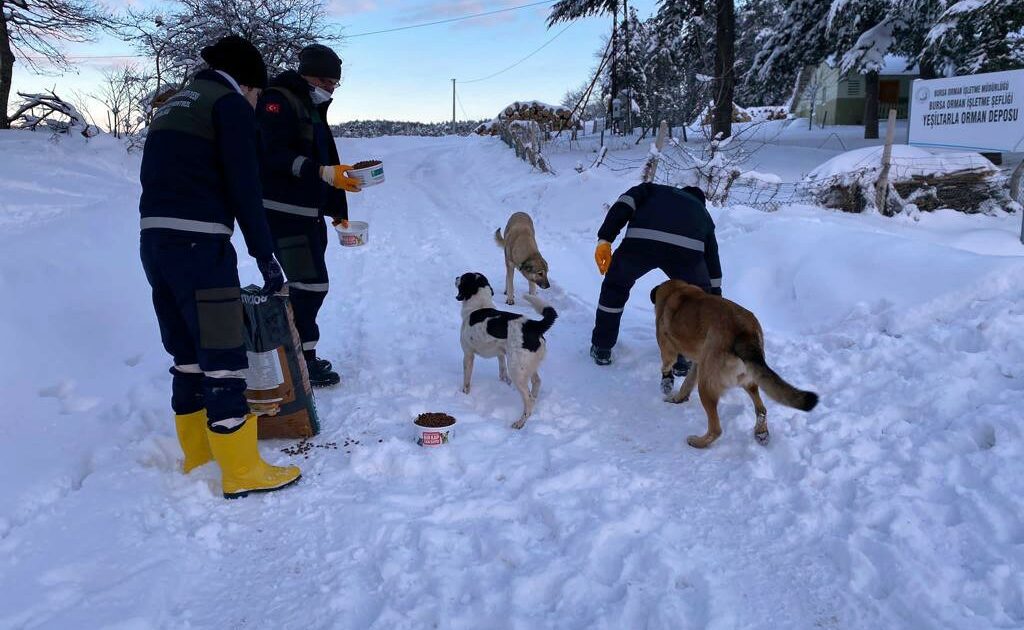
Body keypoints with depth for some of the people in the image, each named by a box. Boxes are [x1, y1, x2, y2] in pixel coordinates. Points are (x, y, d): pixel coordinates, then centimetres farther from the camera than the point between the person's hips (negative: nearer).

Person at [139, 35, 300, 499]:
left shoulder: (173, 106, 24)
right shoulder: (231, 105, -2)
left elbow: (155, 178, 21)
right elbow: (244, 189, -11)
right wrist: (265, 256, -7)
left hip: (154, 240, 9)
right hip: (199, 242, -8)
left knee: (187, 353, 16)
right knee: (223, 354, -3)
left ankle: (198, 455, 27)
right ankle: (241, 471, 3)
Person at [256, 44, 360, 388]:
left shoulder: (314, 109, 20)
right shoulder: (277, 101, -9)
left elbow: (326, 161, 24)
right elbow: (275, 156, -22)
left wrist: (338, 211, 24)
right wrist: (323, 173, -32)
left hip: (310, 213, 10)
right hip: (284, 213, -10)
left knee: (308, 285, 12)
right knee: (310, 284, -11)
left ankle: (301, 355, 21)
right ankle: (302, 359, -3)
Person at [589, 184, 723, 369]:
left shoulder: (654, 189, 38)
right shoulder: (702, 212, 41)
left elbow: (624, 205, 16)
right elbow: (713, 259, 42)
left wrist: (605, 239, 8)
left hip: (640, 241, 0)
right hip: (688, 250, 0)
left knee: (615, 286, 28)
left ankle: (601, 349, 35)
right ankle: (681, 357, 30)